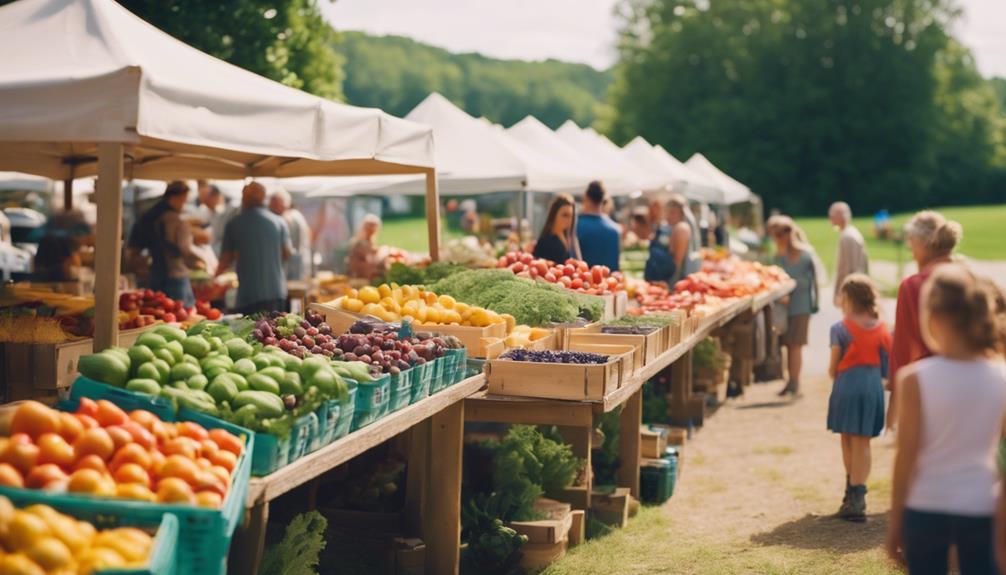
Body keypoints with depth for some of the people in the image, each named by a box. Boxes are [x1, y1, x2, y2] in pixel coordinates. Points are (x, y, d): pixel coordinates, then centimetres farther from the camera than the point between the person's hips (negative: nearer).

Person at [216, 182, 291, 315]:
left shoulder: (234, 224, -1)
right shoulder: (279, 222, 4)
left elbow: (226, 260, 4)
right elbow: (287, 253, 7)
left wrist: (216, 274, 25)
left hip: (248, 294, -2)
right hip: (277, 292, 3)